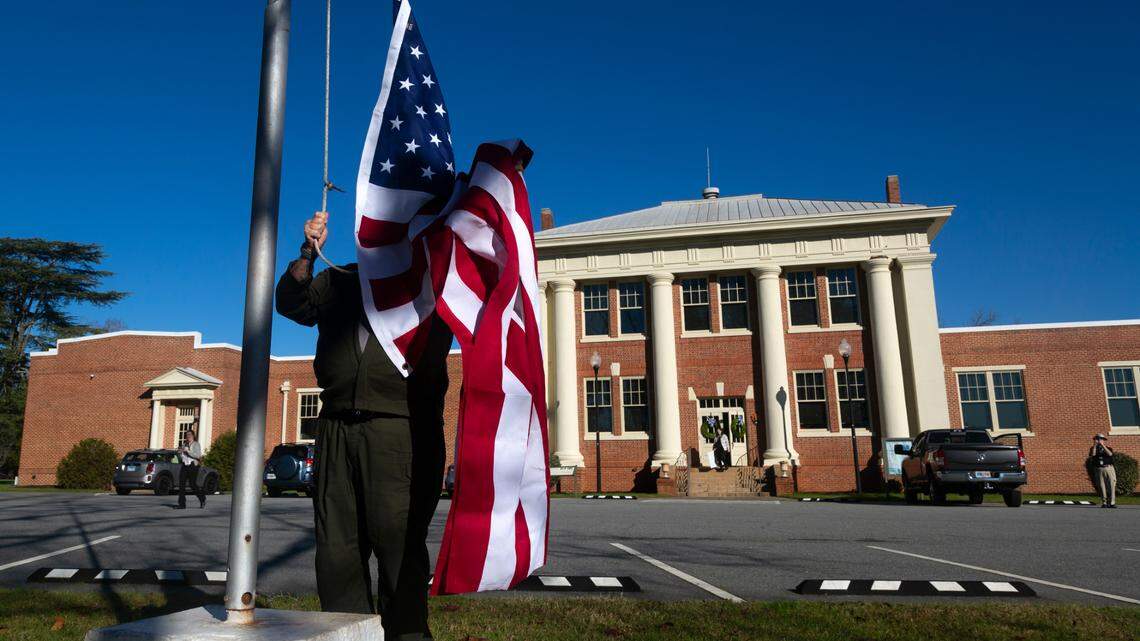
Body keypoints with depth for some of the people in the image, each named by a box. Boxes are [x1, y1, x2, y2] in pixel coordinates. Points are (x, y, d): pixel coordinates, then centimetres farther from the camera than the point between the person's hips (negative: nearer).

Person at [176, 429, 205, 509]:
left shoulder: (196, 444, -2)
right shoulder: (185, 445, 16)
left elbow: (198, 455, -16)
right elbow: (180, 457, 22)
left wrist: (188, 451, -20)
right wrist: (179, 453, 1)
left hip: (193, 466, -6)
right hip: (184, 466, 6)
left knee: (192, 485, -7)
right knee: (181, 484, -6)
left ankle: (202, 498, 18)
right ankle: (182, 504, -5)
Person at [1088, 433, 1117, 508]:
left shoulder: (1108, 448, 10)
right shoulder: (1093, 448, 10)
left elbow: (1110, 454, -12)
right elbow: (1092, 455, -10)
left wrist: (1103, 445, -15)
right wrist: (1095, 445, -13)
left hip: (1109, 468, 0)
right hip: (1099, 470, 0)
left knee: (1111, 486, -5)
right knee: (1101, 487, -2)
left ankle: (1112, 503, -2)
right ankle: (1104, 503, 2)